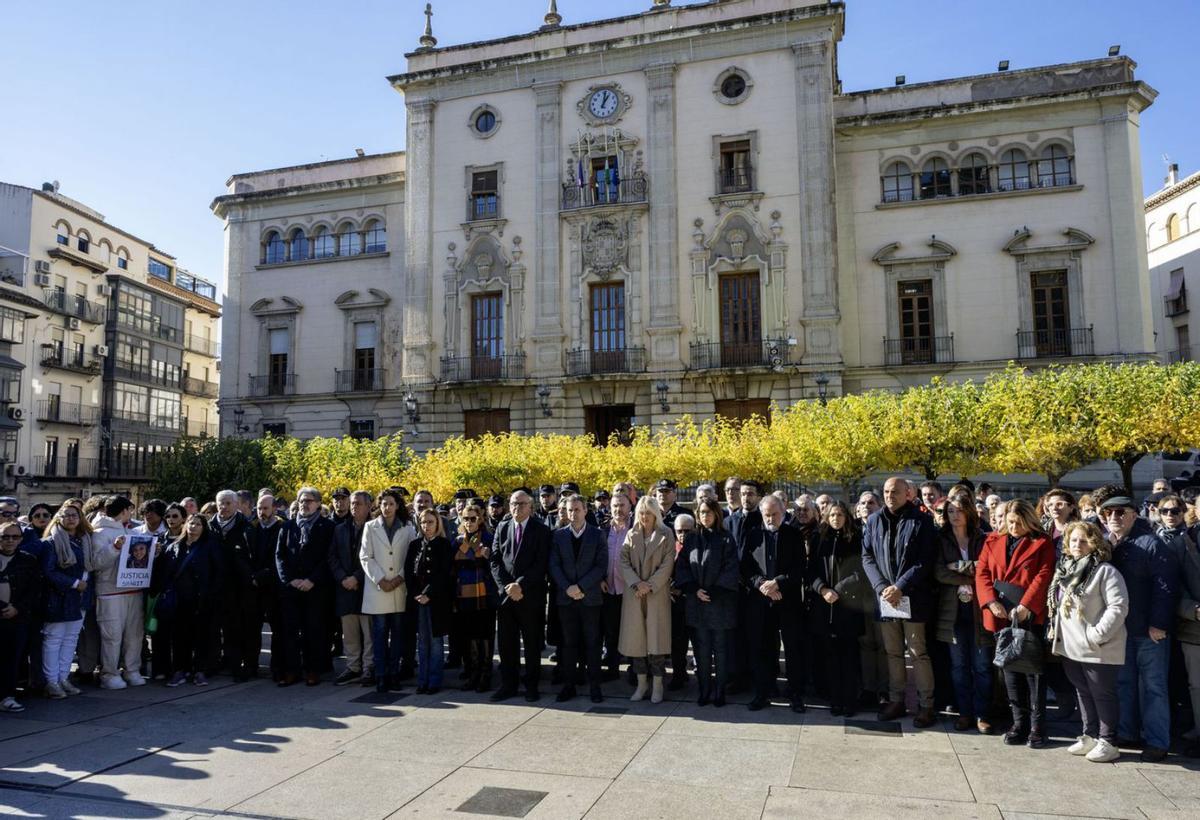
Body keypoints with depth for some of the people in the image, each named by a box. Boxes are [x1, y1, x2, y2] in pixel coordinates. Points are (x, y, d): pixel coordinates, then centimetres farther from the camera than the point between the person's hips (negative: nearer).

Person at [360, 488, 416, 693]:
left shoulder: (408, 528, 7)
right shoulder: (370, 527, 7)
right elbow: (365, 557, 1)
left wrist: (400, 577, -9)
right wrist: (380, 580, -8)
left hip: (400, 589, 1)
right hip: (377, 589, -1)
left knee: (397, 632, 4)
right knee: (380, 632, 0)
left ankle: (394, 673, 11)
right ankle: (381, 675, 5)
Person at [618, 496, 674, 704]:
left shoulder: (666, 535, 1)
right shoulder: (631, 535, 8)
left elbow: (667, 565, -6)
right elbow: (623, 562, 0)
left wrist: (649, 585, -14)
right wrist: (636, 583, -13)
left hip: (657, 593, -3)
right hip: (633, 594, 3)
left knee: (656, 637, -2)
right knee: (636, 637, 5)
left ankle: (657, 685, 7)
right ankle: (641, 683, 15)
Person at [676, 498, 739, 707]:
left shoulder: (726, 539, -2)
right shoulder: (691, 539, 7)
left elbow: (731, 570, -7)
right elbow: (682, 566, 5)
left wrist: (713, 591, -13)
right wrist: (694, 590, -7)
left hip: (720, 601, -3)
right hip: (696, 601, 3)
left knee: (720, 648, 4)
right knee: (701, 648, 7)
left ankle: (719, 692, 12)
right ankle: (704, 690, 16)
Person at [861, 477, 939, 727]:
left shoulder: (921, 521, -5)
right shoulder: (874, 521, 7)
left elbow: (925, 561, -9)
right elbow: (867, 557, 5)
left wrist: (900, 587, -16)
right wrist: (882, 587, -8)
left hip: (913, 597, -4)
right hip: (884, 597, 4)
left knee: (918, 653, 1)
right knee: (892, 653, 13)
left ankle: (926, 705, 13)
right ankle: (896, 701, 24)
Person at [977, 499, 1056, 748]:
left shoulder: (1042, 543, 1)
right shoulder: (992, 541, 11)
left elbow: (1043, 576, -9)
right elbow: (982, 573, 5)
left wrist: (1026, 606, -19)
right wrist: (990, 601, -11)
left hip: (1029, 615, -4)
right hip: (1000, 615, 4)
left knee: (1033, 669, 0)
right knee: (1009, 668, 8)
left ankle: (1037, 726, 8)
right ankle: (1019, 723, 17)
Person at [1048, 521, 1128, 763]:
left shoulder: (1105, 571, -13)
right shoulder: (1064, 570, 10)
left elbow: (1118, 607, -20)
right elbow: (1056, 604, 21)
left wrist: (1097, 635, -22)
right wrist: (1053, 628, 11)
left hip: (1099, 650, -7)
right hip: (1070, 647, 7)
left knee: (1103, 695, 5)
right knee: (1083, 693, 18)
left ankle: (1108, 743, 17)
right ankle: (1090, 736, 31)